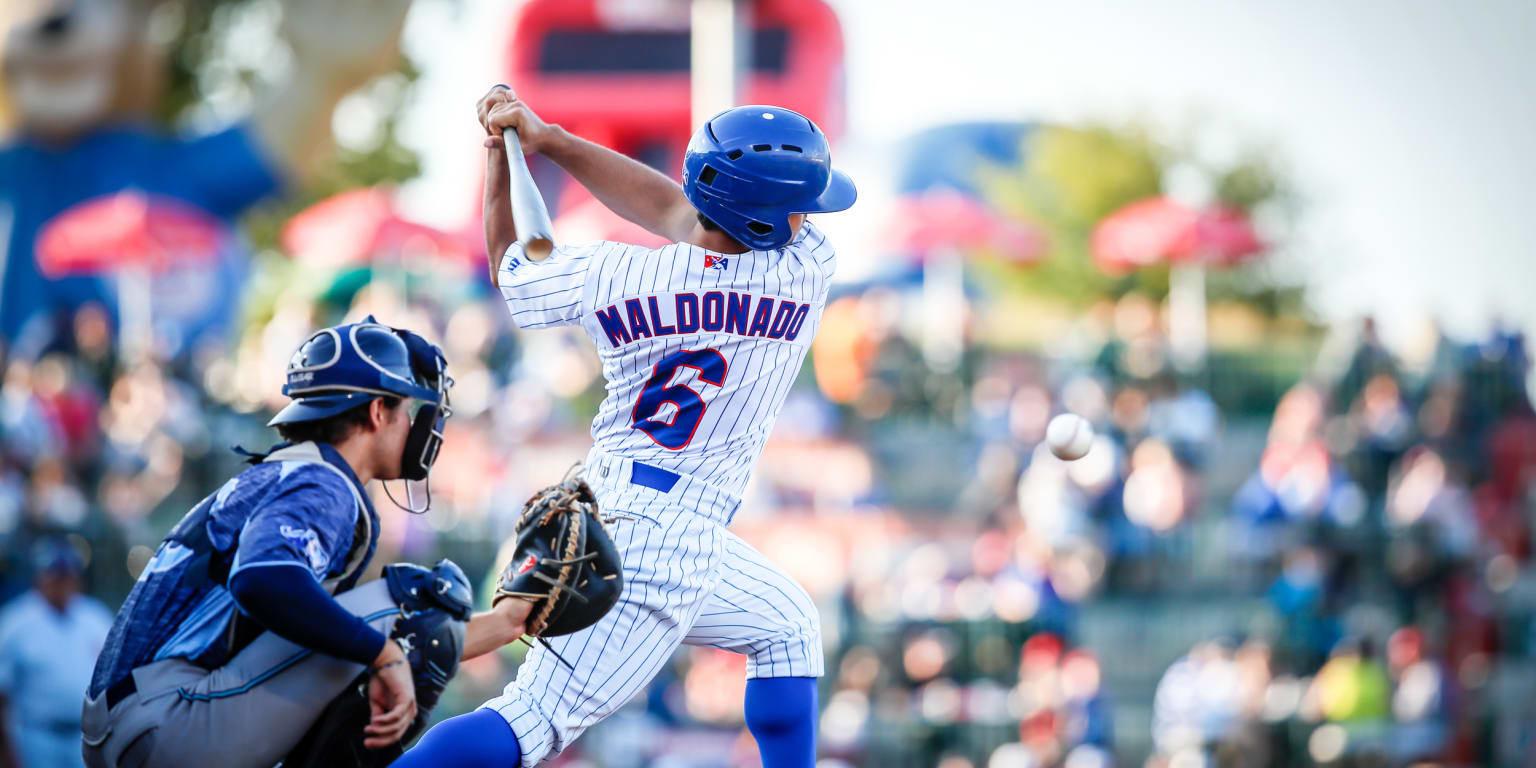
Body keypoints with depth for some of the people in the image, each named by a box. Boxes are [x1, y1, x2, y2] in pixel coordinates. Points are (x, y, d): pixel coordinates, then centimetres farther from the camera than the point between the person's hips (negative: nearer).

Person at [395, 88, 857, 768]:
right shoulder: (805, 274, -11)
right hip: (671, 545, -6)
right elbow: (675, 213, 1)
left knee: (788, 626, 26)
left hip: (603, 511, 6)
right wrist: (549, 138, 0)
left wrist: (504, 150, 26)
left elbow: (510, 259, 16)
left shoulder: (612, 275, -4)